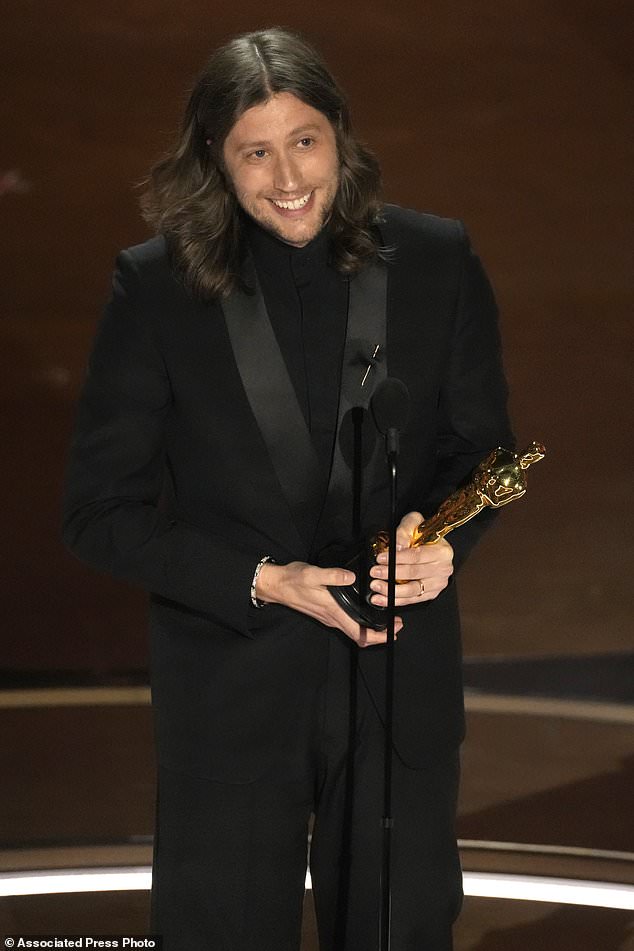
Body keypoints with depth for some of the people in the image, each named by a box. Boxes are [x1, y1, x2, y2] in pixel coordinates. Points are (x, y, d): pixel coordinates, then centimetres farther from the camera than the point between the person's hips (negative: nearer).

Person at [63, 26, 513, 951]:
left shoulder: (436, 261, -3)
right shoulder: (157, 286, -8)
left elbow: (482, 444, 6)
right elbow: (101, 508, -6)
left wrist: (442, 536, -16)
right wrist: (264, 583, -18)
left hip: (401, 675, 2)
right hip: (230, 686, -1)